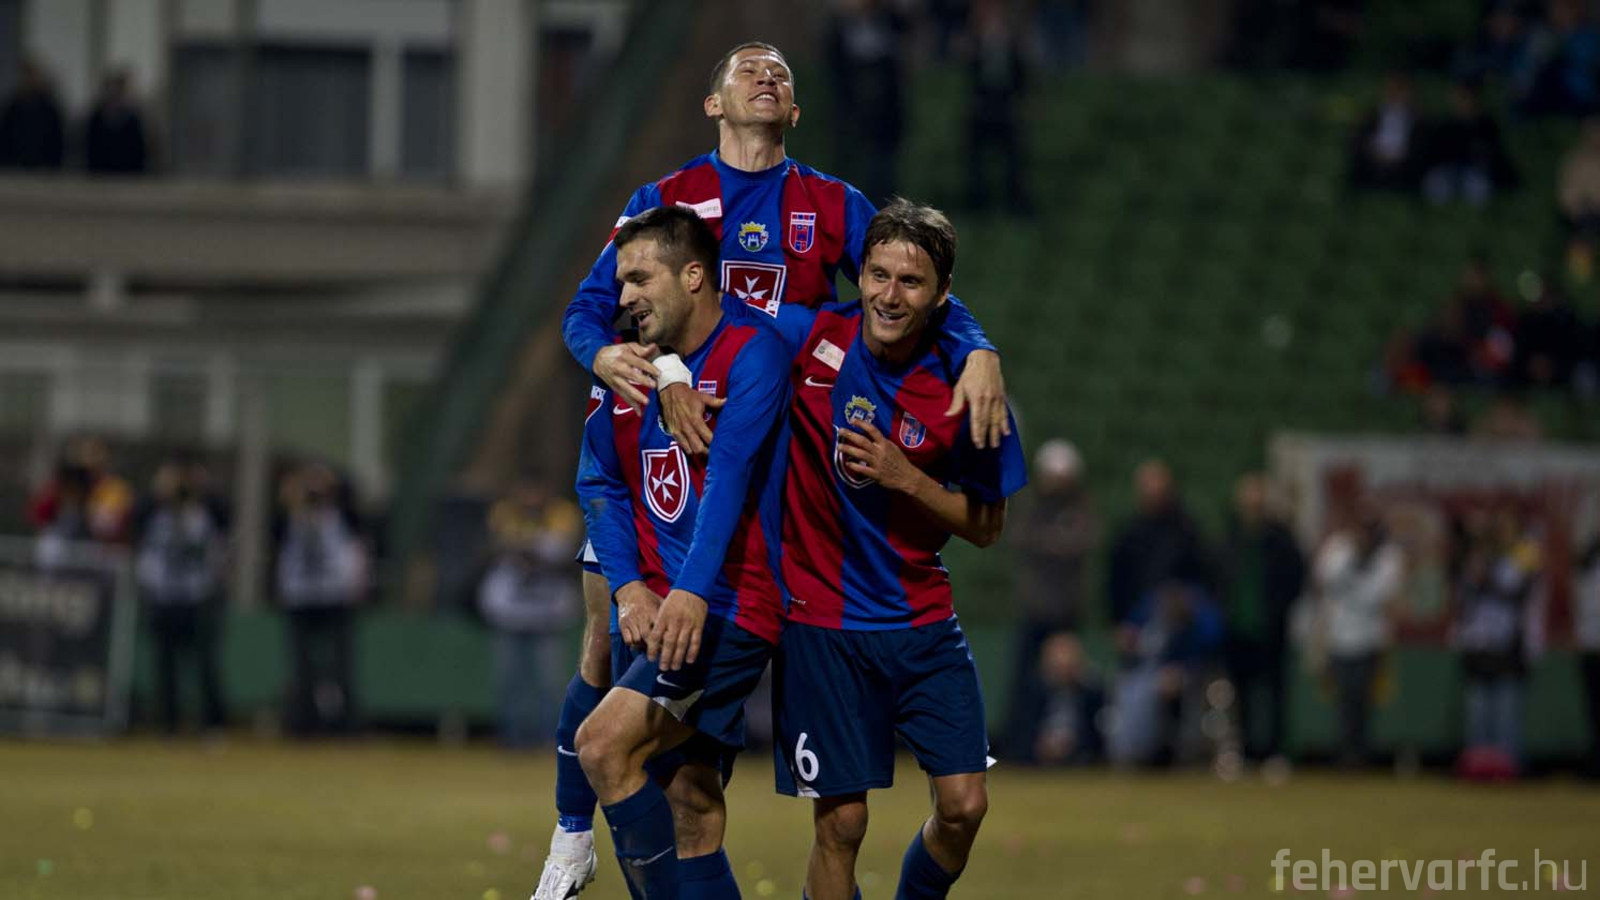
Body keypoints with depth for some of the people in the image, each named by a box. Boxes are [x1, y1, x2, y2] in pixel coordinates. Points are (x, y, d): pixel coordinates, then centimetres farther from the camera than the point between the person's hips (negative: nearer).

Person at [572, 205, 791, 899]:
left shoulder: (751, 353, -11)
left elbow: (729, 473, -23)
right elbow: (601, 484, 16)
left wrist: (692, 591, -34)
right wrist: (628, 587, 0)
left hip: (729, 609, -8)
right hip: (653, 609, 8)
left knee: (603, 745, -22)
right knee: (690, 809, 7)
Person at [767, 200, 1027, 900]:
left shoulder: (964, 385, -8)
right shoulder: (810, 338, -9)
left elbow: (986, 526, -2)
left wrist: (905, 478, -16)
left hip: (922, 621, 2)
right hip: (821, 621, -2)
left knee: (964, 805, -3)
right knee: (841, 821, -4)